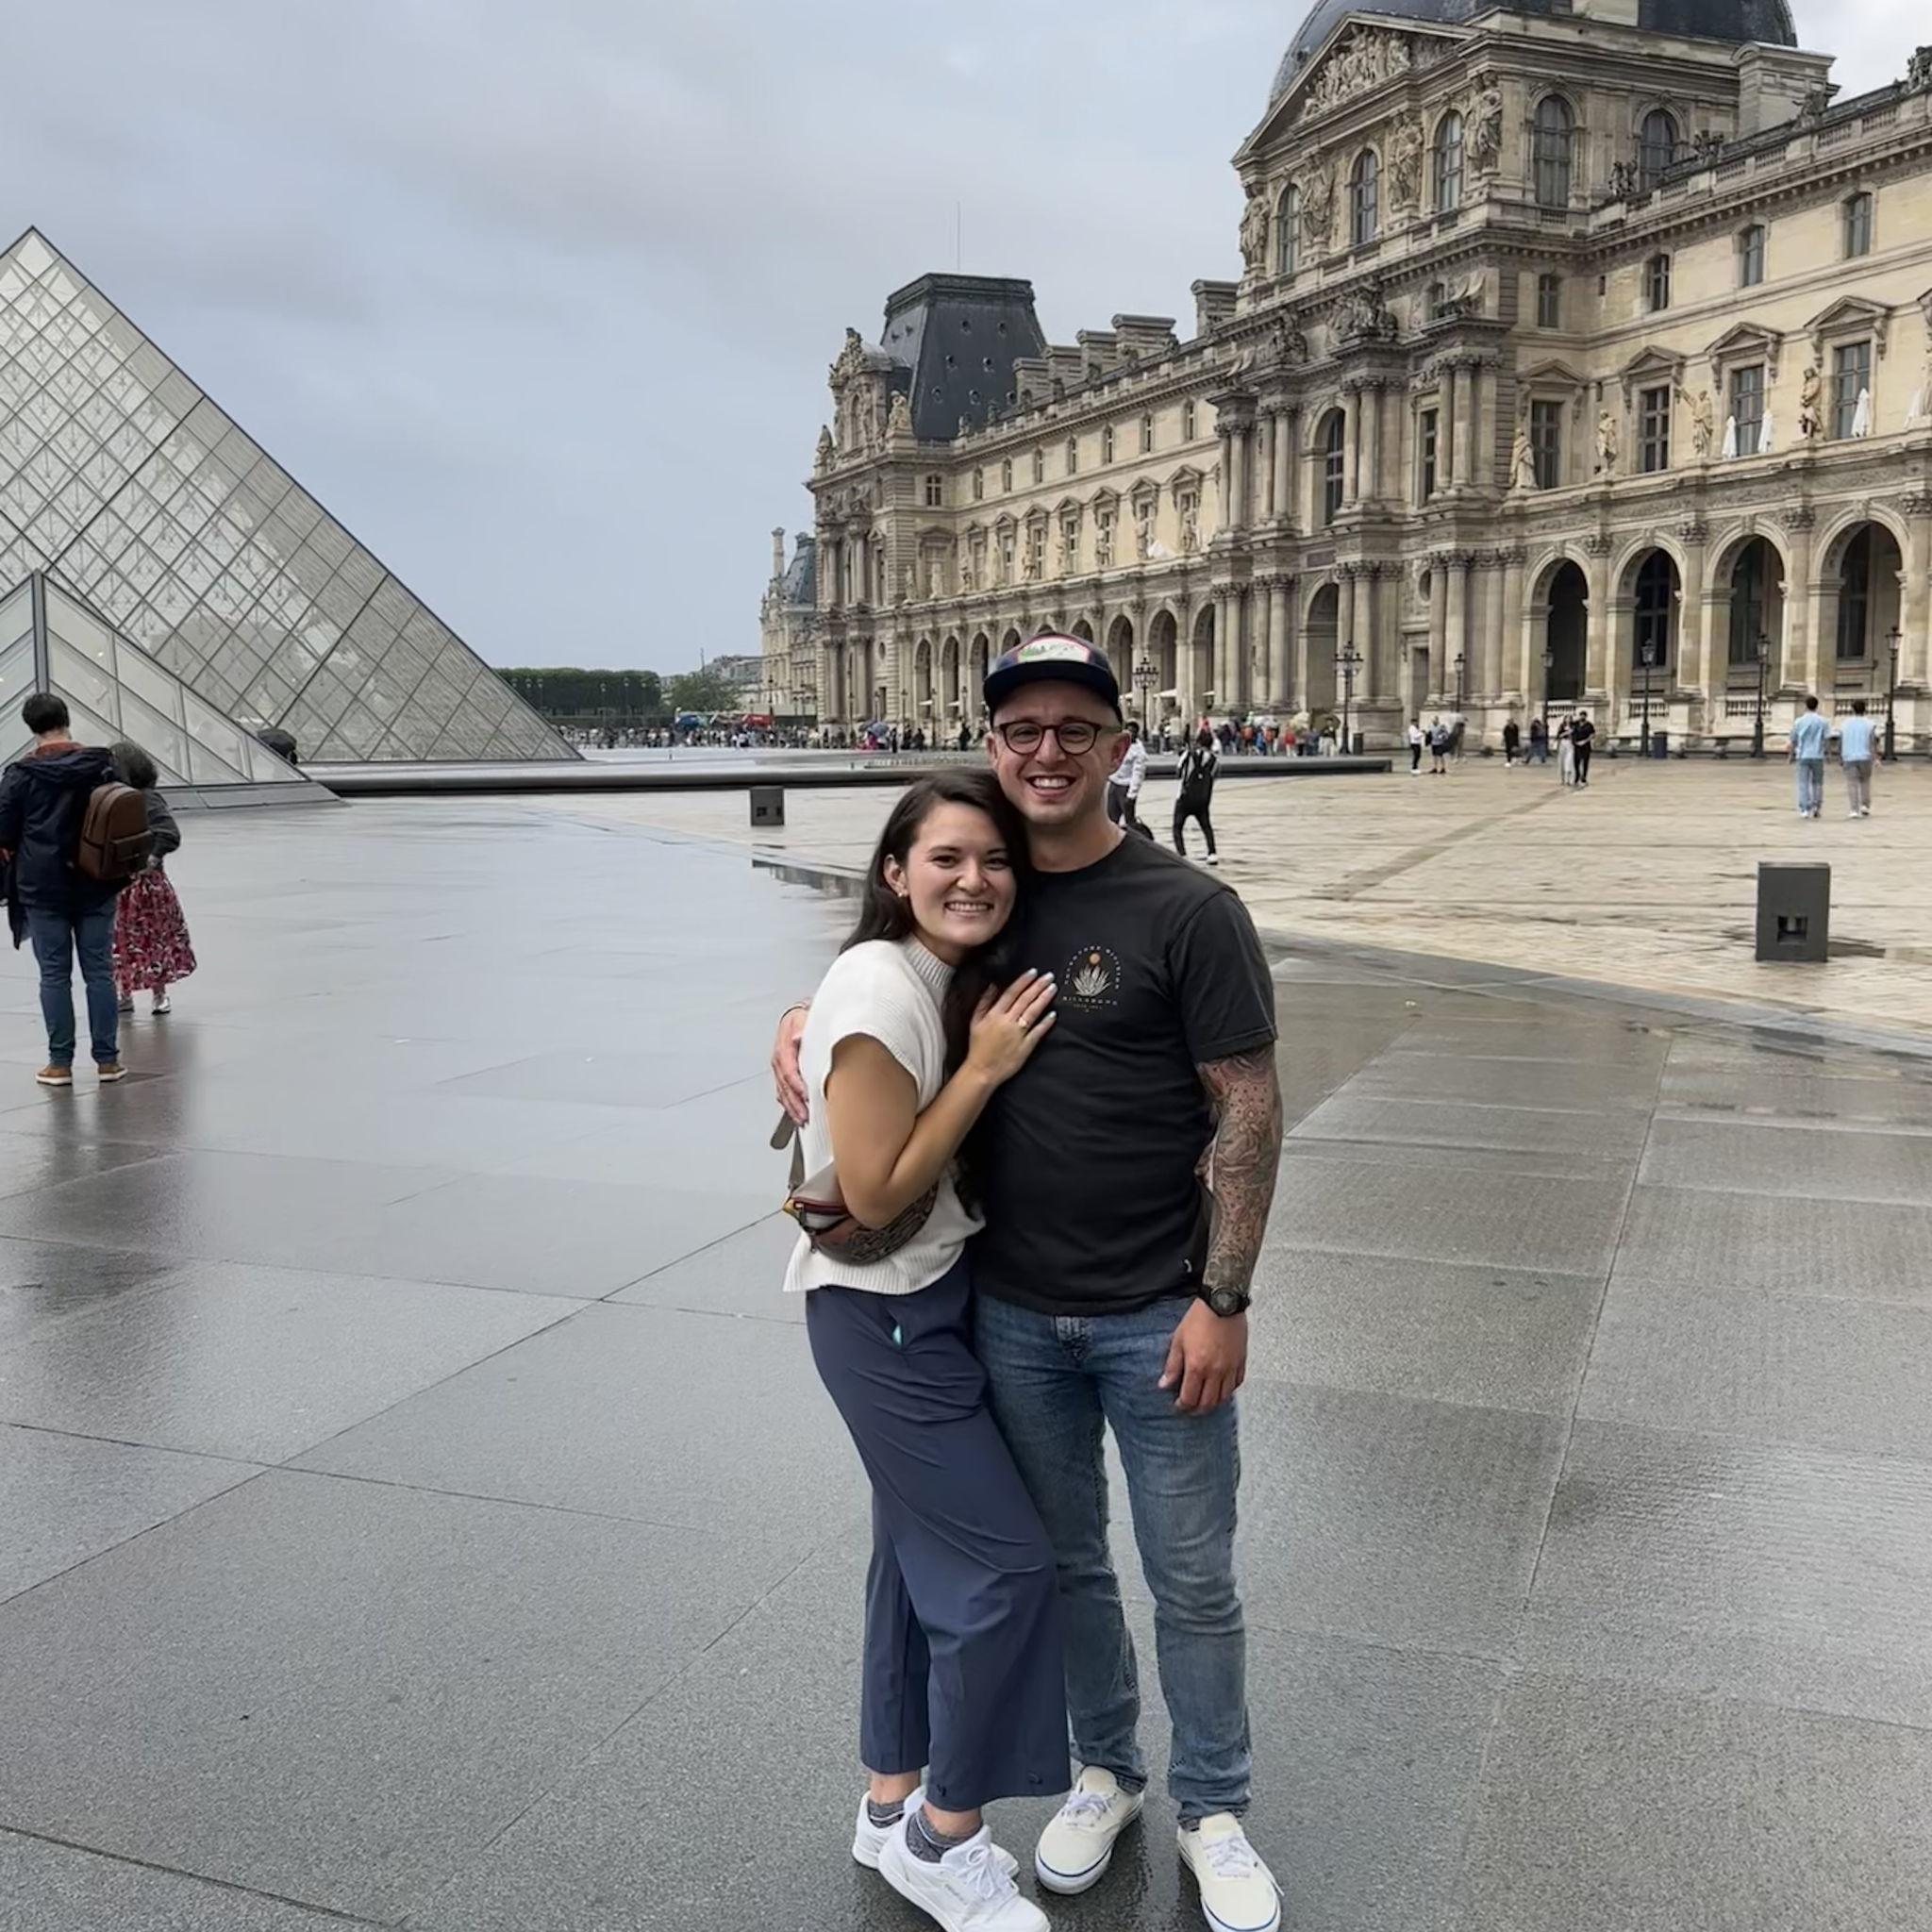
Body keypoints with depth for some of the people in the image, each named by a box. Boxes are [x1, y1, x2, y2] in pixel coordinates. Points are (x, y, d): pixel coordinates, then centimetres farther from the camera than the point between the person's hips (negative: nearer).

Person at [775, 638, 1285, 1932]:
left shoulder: (1188, 910, -12)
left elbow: (1249, 1107, -12)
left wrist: (1223, 1301, -14)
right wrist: (801, 1020, -4)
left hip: (1157, 1315, -4)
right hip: (1012, 1311, 4)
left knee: (1192, 1582, 11)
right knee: (1065, 1563, 20)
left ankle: (1215, 1812, 33)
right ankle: (1107, 1769, 43)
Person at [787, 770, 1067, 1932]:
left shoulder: (962, 980, 4)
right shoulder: (882, 986, -23)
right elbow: (876, 1194, -23)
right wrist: (985, 1068, -21)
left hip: (938, 1299, 9)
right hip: (885, 1316, -8)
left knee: (926, 1555, 17)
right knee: (1006, 1564, -3)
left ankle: (895, 1810, 34)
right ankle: (944, 1837, 17)